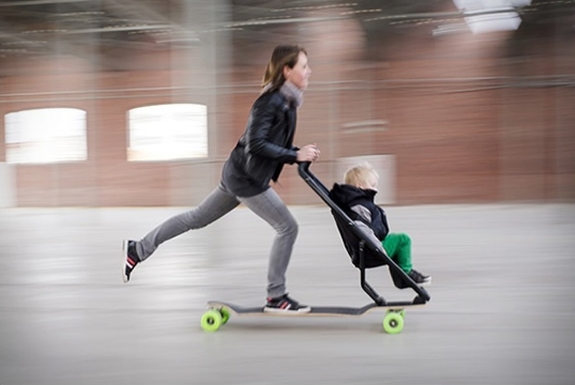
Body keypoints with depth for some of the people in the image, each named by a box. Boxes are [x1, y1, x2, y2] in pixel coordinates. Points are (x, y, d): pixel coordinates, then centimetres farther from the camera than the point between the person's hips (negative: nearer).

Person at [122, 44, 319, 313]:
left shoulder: (285, 101, 8)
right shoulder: (270, 102, -20)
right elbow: (256, 144, -27)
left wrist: (299, 153, 1)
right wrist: (296, 156, -25)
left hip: (239, 174, 10)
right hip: (247, 178, -10)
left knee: (197, 218, 17)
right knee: (287, 227, -5)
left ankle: (137, 250, 26)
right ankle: (276, 297, 3)